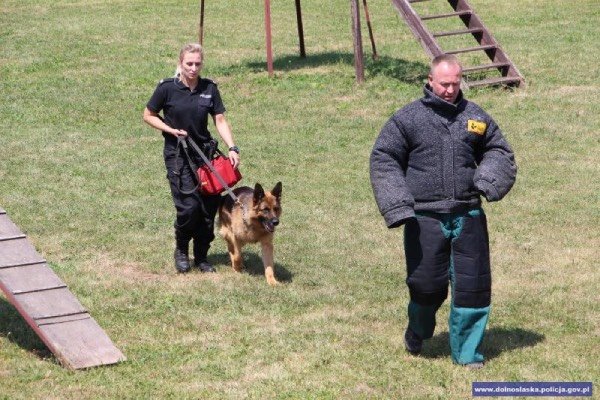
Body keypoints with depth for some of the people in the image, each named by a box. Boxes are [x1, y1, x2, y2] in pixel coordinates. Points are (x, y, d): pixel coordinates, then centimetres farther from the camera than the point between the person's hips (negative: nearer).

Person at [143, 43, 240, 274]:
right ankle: (181, 250, 13)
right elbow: (148, 116, 3)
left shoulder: (209, 89, 1)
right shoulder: (167, 88, -7)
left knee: (210, 205, 0)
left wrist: (232, 147, -14)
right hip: (177, 154, -3)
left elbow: (220, 120, -1)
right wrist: (172, 130, -11)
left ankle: (201, 256, 16)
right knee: (188, 205, -13)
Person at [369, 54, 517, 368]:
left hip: (468, 217, 2)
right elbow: (383, 160, 2)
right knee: (426, 285, 3)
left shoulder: (475, 117, 7)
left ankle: (467, 351, 16)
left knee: (473, 286, 2)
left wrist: (489, 180, -3)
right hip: (425, 219, -2)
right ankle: (417, 334, 34)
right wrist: (399, 207, -9)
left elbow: (498, 151, 19)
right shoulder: (407, 119, -1)